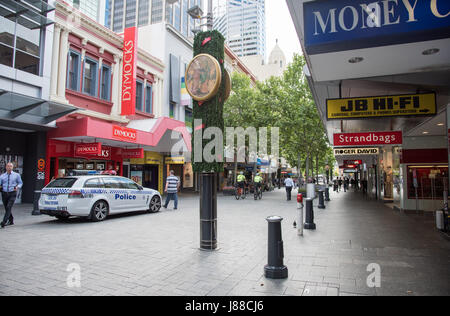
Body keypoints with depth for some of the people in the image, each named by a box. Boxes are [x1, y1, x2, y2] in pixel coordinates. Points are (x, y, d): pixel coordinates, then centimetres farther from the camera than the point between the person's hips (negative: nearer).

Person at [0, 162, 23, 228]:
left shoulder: (16, 175, 4)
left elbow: (20, 183, 9)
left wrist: (17, 187, -11)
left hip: (12, 194, -3)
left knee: (9, 207, -17)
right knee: (7, 208, 12)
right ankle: (11, 221, 29)